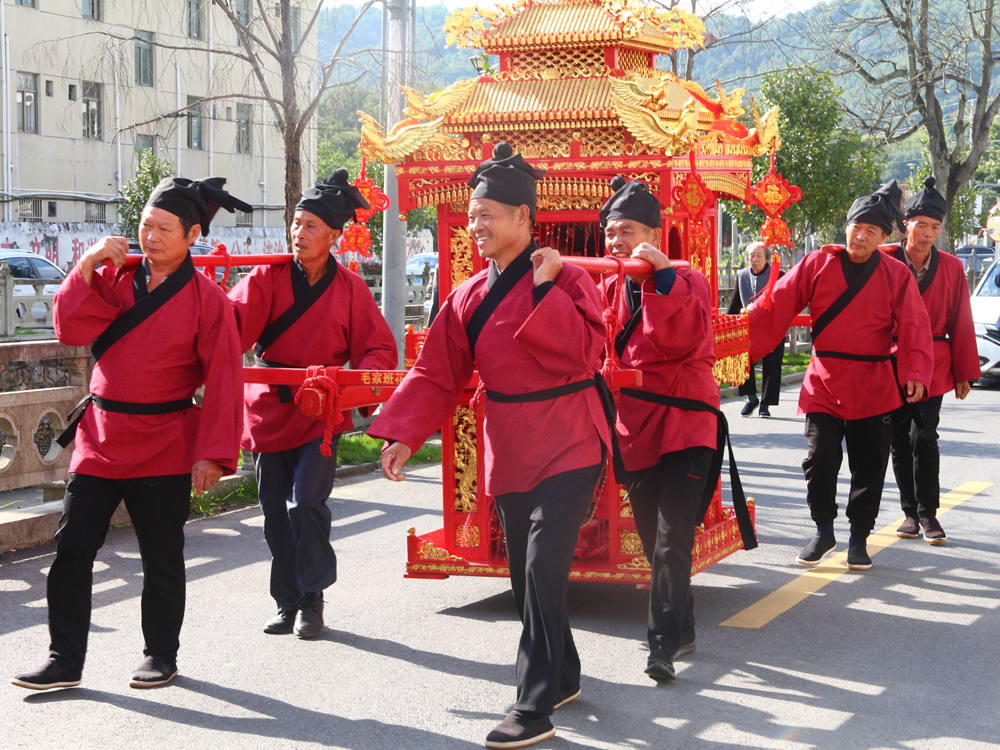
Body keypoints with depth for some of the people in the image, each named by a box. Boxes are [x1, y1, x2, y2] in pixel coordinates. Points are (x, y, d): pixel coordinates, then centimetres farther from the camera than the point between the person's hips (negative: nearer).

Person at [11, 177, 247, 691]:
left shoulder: (206, 299, -5)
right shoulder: (113, 276, 6)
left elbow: (223, 382, -6)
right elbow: (70, 327, -5)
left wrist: (212, 454, -11)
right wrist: (87, 266, -11)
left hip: (165, 448, -3)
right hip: (100, 437, 3)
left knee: (161, 558, 7)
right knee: (71, 548, 0)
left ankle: (161, 656, 24)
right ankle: (64, 662, 9)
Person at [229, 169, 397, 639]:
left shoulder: (350, 288, 0)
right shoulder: (269, 277, 1)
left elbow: (379, 350, 3)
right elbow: (237, 319, -16)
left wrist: (359, 378, -18)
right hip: (269, 410, 2)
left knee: (306, 503, -14)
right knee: (275, 511, 7)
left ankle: (312, 600, 5)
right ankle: (287, 603, 21)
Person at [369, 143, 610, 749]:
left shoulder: (566, 279, -9)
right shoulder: (470, 296, 8)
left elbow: (585, 354, -22)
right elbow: (438, 374, 8)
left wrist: (546, 290, -23)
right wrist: (404, 435, -1)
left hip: (568, 448, -6)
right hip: (510, 453, 7)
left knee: (543, 570, -16)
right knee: (527, 575, 13)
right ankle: (563, 677, 33)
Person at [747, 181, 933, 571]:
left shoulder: (897, 276, 0)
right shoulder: (817, 264, -2)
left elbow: (914, 329, -3)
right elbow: (775, 307, -4)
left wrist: (916, 373, -17)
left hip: (874, 387, 0)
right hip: (823, 382, 0)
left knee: (869, 465, 5)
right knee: (819, 459, -4)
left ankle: (859, 539, 22)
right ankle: (823, 532, 17)